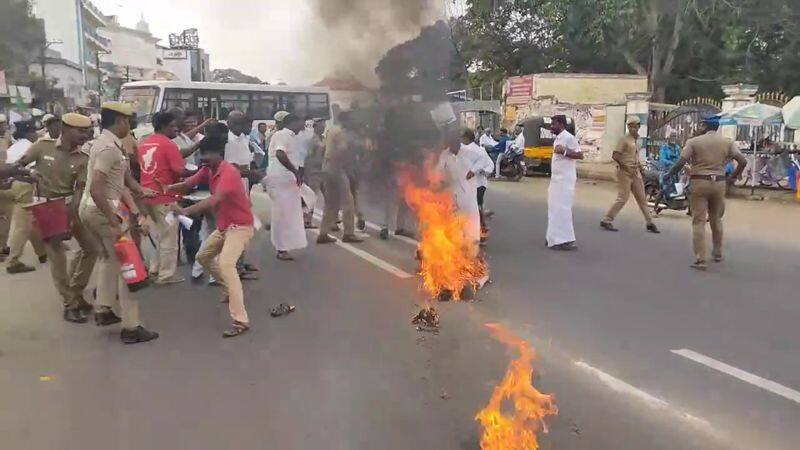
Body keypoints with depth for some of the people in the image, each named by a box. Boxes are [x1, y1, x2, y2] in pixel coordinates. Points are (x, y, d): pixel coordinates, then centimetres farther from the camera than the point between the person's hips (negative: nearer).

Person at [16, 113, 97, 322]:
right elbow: (18, 165, -1)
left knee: (90, 247, 6)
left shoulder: (83, 159, -4)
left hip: (70, 206, 4)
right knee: (57, 255, -2)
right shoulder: (43, 146, -9)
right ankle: (69, 304, 6)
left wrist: (72, 215, -25)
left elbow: (80, 189, -12)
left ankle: (75, 292, 24)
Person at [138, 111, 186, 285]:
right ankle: (167, 274, 7)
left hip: (148, 195, 8)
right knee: (169, 236, 2)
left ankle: (156, 268, 28)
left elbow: (140, 167, 20)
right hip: (165, 196, -8)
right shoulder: (168, 144, -13)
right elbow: (179, 171, -20)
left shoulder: (144, 143, 13)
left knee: (160, 233, 23)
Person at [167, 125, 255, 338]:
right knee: (203, 256, 23)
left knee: (225, 264, -28)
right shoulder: (207, 170, 3)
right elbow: (186, 185, -4)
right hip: (223, 226, 10)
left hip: (240, 226, -10)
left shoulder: (228, 172, -25)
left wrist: (187, 211, -46)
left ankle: (241, 320, -30)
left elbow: (215, 200, -38)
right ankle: (231, 291, 40)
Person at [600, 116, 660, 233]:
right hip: (625, 172, -8)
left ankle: (649, 223, 18)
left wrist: (641, 168, 15)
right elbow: (615, 156, -17)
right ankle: (606, 220, -1)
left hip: (635, 172, 8)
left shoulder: (636, 140, 15)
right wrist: (627, 168, -20)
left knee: (642, 198, 11)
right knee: (622, 198, -9)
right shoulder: (624, 139, -10)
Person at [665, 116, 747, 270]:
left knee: (699, 221, -2)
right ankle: (717, 253, 34)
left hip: (699, 182, -3)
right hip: (719, 183, 4)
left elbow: (681, 163, -11)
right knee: (716, 219, 20)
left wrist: (669, 175, 5)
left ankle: (700, 259, -7)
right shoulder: (727, 142, 6)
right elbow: (743, 161, 0)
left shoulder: (694, 141, -4)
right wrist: (733, 177, 14)